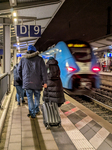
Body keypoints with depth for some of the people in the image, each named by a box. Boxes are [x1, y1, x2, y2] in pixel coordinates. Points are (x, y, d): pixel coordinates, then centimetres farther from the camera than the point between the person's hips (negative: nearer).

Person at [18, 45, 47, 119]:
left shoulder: (23, 59, 8)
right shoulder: (39, 59, 2)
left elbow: (19, 70, 14)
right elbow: (43, 71, -6)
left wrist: (23, 79, 28)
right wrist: (45, 82, -5)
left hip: (27, 82, 0)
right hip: (37, 82, 0)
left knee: (30, 98, 8)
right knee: (37, 96, 19)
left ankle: (32, 113, 7)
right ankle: (36, 110, 29)